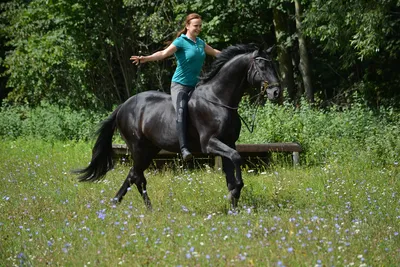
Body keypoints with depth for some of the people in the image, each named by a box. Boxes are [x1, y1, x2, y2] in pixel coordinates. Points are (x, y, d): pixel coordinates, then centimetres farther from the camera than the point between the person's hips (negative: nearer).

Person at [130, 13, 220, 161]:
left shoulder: (200, 42, 12)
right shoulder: (181, 42, -9)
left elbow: (215, 52, 30)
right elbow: (163, 53, -23)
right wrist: (146, 58, -40)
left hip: (195, 85, 8)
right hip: (180, 84, -8)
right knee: (181, 111, -30)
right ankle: (184, 148, -40)